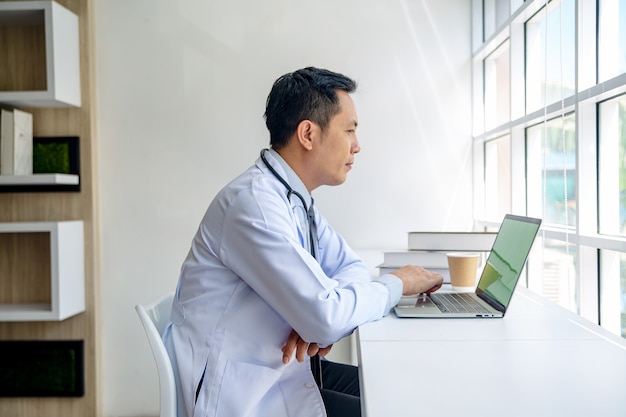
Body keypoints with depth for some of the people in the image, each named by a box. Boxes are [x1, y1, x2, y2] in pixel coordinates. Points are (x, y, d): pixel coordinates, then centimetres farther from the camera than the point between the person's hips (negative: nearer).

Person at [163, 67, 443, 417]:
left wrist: (319, 318, -12)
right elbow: (326, 317, -28)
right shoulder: (253, 204, -25)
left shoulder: (298, 199, 6)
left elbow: (351, 266, 11)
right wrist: (397, 284, -10)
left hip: (284, 366, 8)